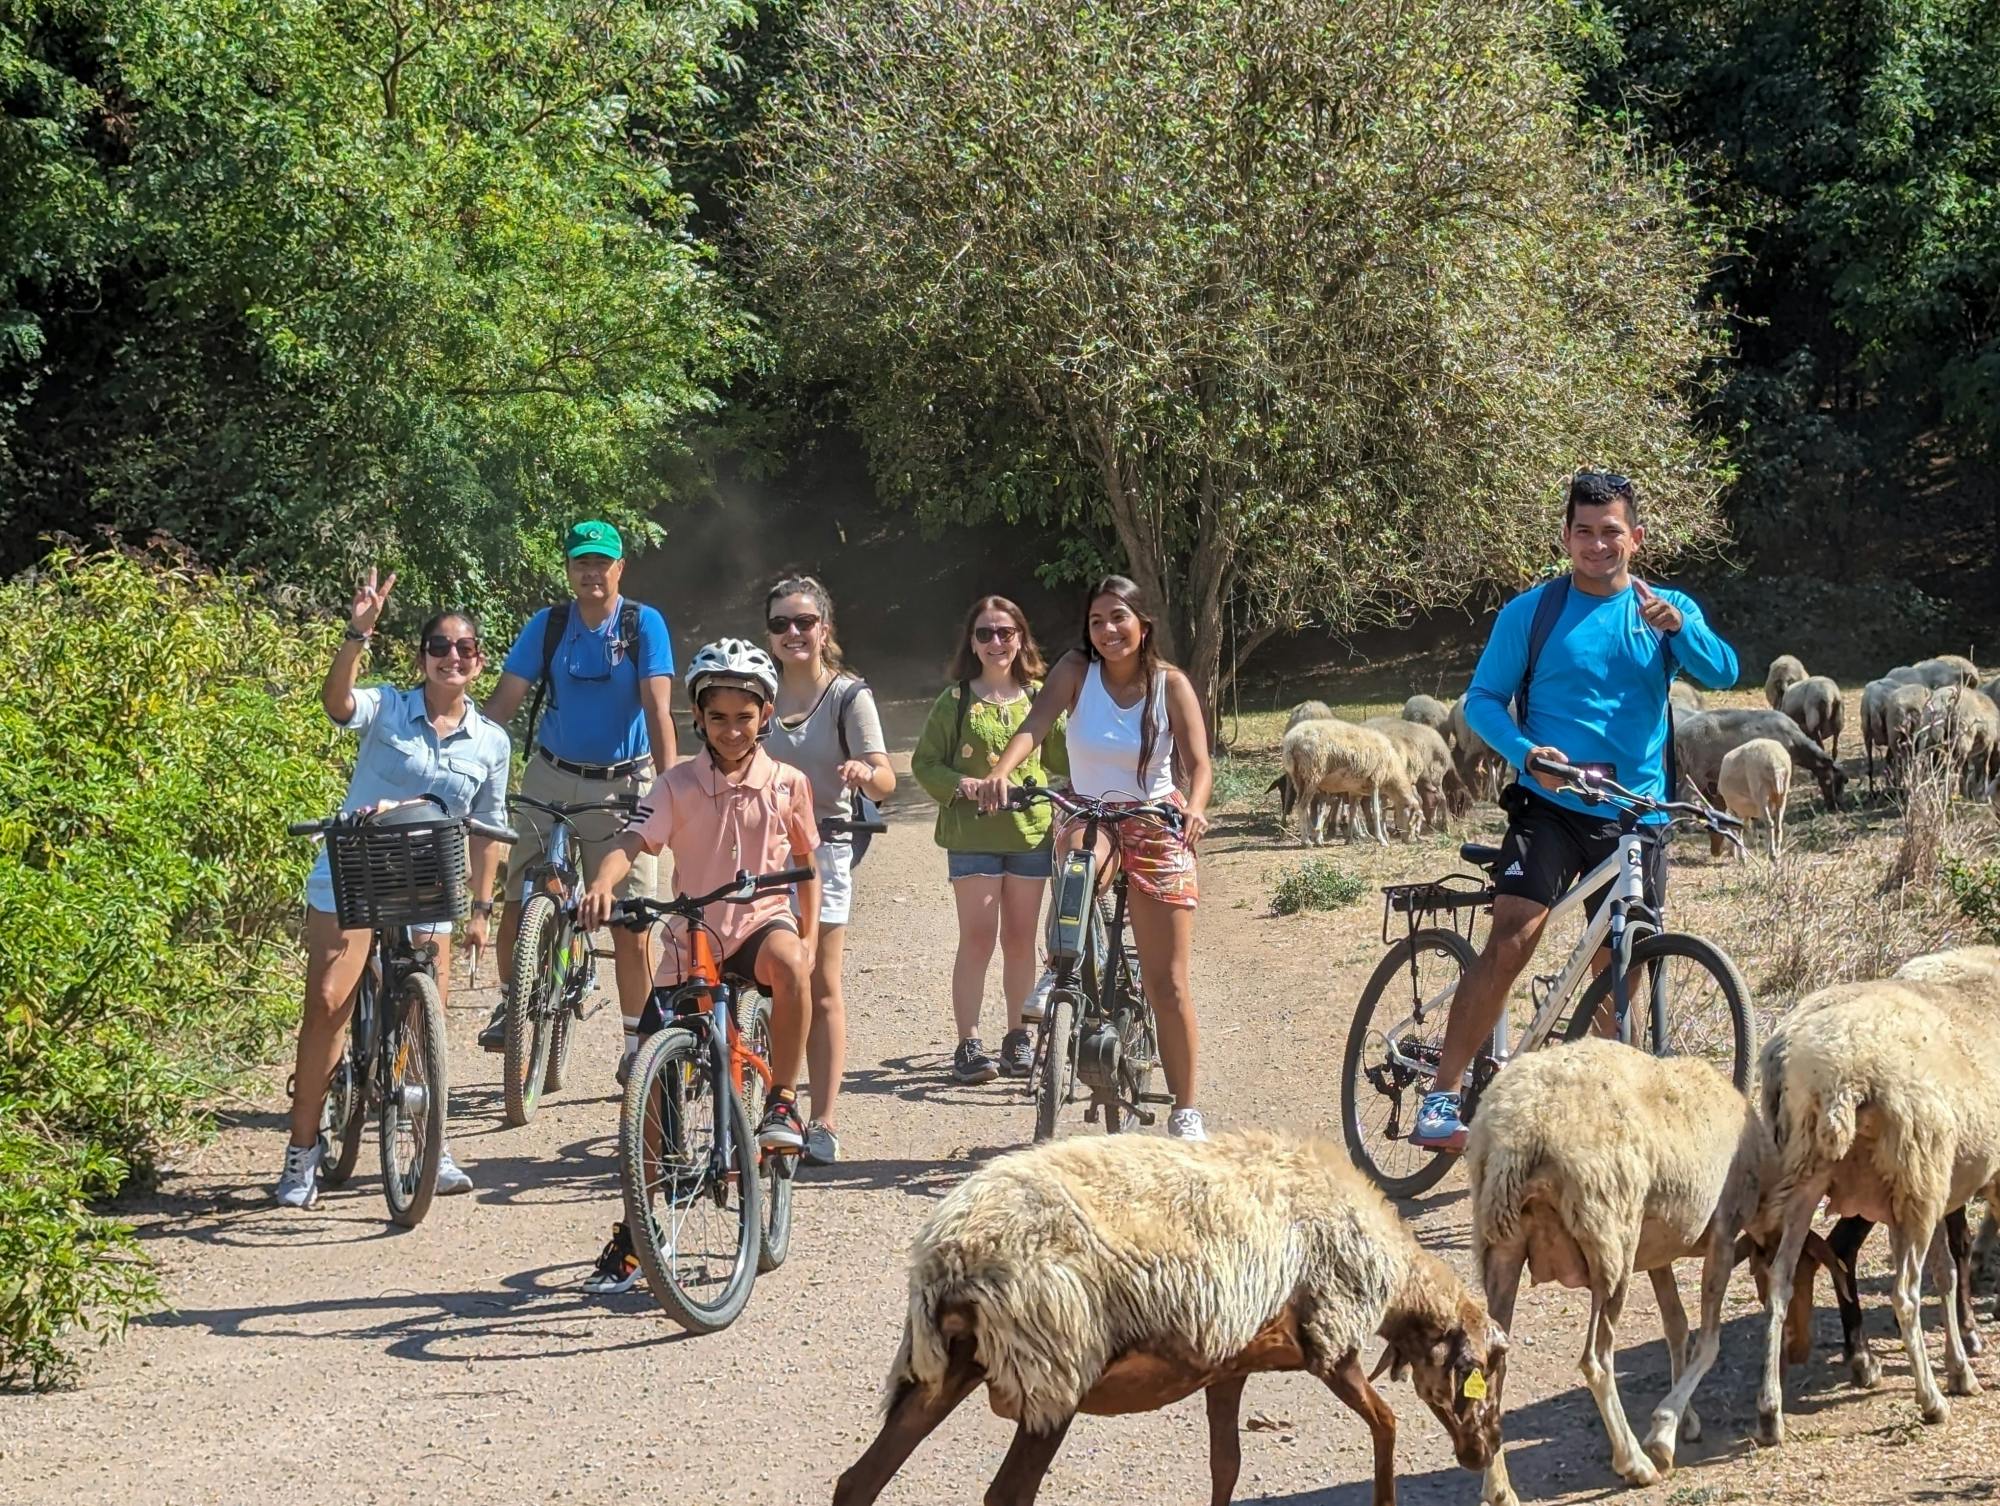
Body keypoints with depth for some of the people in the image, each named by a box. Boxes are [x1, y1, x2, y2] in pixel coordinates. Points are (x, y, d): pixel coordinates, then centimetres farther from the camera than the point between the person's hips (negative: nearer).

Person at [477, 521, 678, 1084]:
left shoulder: (644, 625, -5)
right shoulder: (548, 624, 0)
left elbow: (657, 708, -12)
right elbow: (504, 702, -1)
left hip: (623, 785, -2)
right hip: (552, 781, 2)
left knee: (631, 925, -4)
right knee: (517, 907, -5)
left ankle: (637, 1040, 8)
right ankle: (511, 1003, 21)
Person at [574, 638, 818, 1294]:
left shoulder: (787, 783, 1)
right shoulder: (677, 785, -3)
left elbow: (805, 864, 11)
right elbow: (632, 842, -16)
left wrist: (808, 936, 0)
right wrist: (602, 883, -37)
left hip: (761, 921, -1)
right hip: (690, 939, 1)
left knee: (787, 961, -39)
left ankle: (783, 1102, -20)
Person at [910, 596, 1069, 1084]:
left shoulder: (1040, 699, 8)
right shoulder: (955, 701, 1)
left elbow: (1064, 759, 11)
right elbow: (924, 762, 2)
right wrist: (958, 784, -15)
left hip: (1031, 830, 2)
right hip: (973, 833, -2)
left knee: (1020, 938, 7)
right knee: (978, 937, -7)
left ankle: (1017, 1038, 17)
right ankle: (968, 1044, -4)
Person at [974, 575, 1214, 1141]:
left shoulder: (1170, 684, -8)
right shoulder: (1077, 670, -7)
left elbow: (1198, 763, -14)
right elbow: (1035, 725, -22)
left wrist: (1194, 808, -36)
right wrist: (1000, 772, -41)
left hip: (1154, 826, 0)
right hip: (1088, 817, 1)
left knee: (1167, 982, -1)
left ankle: (1185, 1112, 7)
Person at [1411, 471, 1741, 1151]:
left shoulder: (1667, 609, 8)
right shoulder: (1530, 612, 2)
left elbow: (1721, 672, -7)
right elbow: (1483, 699, 1)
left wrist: (1677, 626, -27)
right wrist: (1527, 751, -18)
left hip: (1635, 814, 3)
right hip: (1550, 807, -3)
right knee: (1511, 942, -20)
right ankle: (1442, 1096, -20)